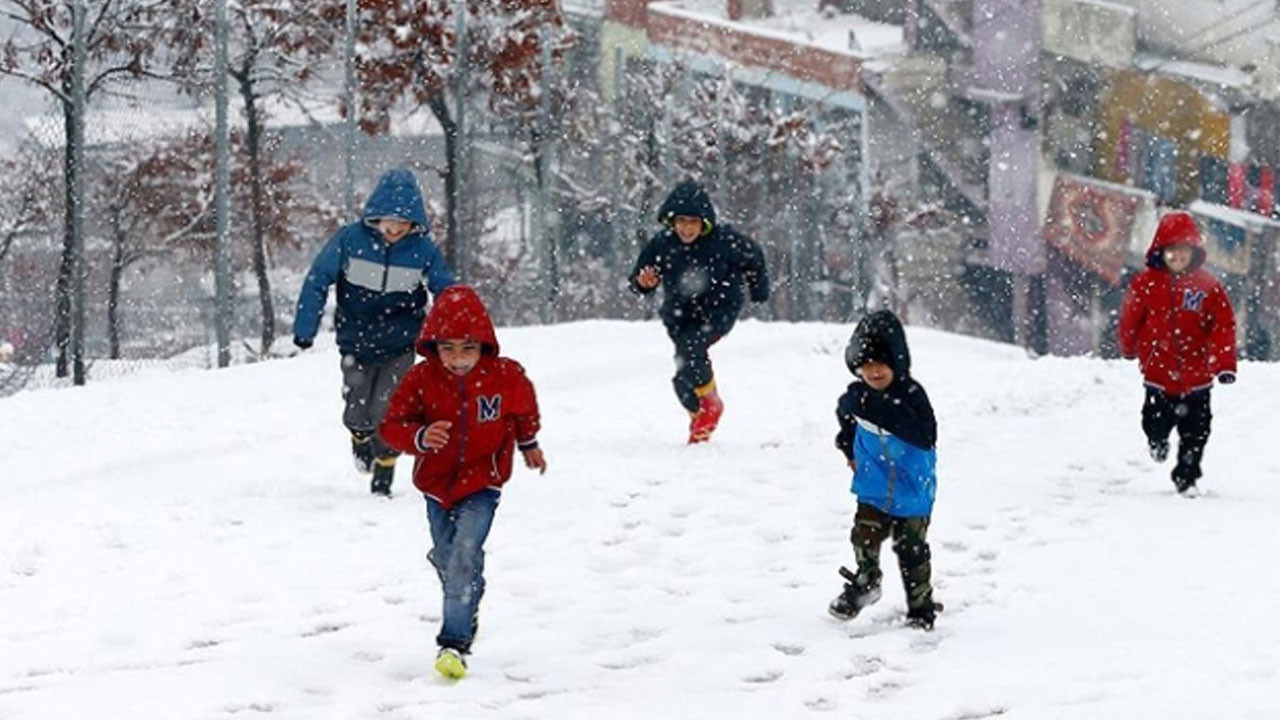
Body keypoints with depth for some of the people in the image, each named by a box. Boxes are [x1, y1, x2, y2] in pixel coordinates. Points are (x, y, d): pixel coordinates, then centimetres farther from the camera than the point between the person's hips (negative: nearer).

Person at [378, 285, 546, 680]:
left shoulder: (506, 376, -12)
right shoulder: (421, 379, -13)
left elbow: (523, 410, 11)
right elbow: (392, 425, -11)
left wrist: (528, 445, 27)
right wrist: (420, 437, -32)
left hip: (482, 484, -3)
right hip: (437, 483, 3)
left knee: (464, 555, -19)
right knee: (445, 557, 16)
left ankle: (455, 641, -19)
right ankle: (466, 611, 45)